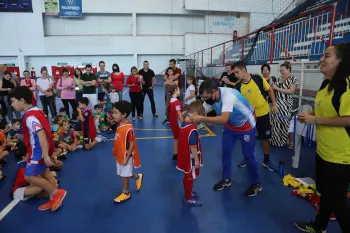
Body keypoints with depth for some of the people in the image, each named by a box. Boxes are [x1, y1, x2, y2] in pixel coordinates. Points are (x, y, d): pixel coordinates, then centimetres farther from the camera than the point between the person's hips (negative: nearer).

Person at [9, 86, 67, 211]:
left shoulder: (30, 116, -23)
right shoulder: (36, 111, 8)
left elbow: (41, 135, -30)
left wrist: (46, 156, -31)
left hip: (39, 151, -10)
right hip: (42, 149, 10)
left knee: (29, 176, 0)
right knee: (45, 174, 16)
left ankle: (57, 192, 6)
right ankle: (54, 199, 26)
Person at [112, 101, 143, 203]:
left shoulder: (128, 129, -29)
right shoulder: (120, 124, -2)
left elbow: (132, 144, -23)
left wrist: (126, 158, -19)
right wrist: (115, 149, 15)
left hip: (125, 156, -8)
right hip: (120, 154, 8)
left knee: (124, 175, 9)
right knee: (123, 174, 21)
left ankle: (125, 193, 31)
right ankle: (138, 177, 44)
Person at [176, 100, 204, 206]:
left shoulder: (183, 124, -1)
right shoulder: (192, 129, -30)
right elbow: (193, 147, -27)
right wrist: (197, 160, -18)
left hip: (185, 156, 9)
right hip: (190, 159, -8)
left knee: (187, 177, 25)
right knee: (190, 178, 10)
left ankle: (188, 193, 45)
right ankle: (188, 198, 28)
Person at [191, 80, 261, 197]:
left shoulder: (228, 96, -39)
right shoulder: (211, 97, -16)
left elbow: (223, 119, -50)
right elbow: (201, 112, -12)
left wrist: (201, 119, -52)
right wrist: (190, 115, -31)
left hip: (246, 126, -6)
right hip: (230, 126, 7)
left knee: (248, 156, 2)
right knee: (225, 152, 9)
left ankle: (256, 184, 23)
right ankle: (226, 179, 28)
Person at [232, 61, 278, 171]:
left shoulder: (258, 78, -15)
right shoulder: (238, 86, -11)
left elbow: (269, 90, -2)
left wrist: (274, 104, -3)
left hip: (263, 113, -1)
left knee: (265, 137, 9)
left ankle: (266, 161, 26)